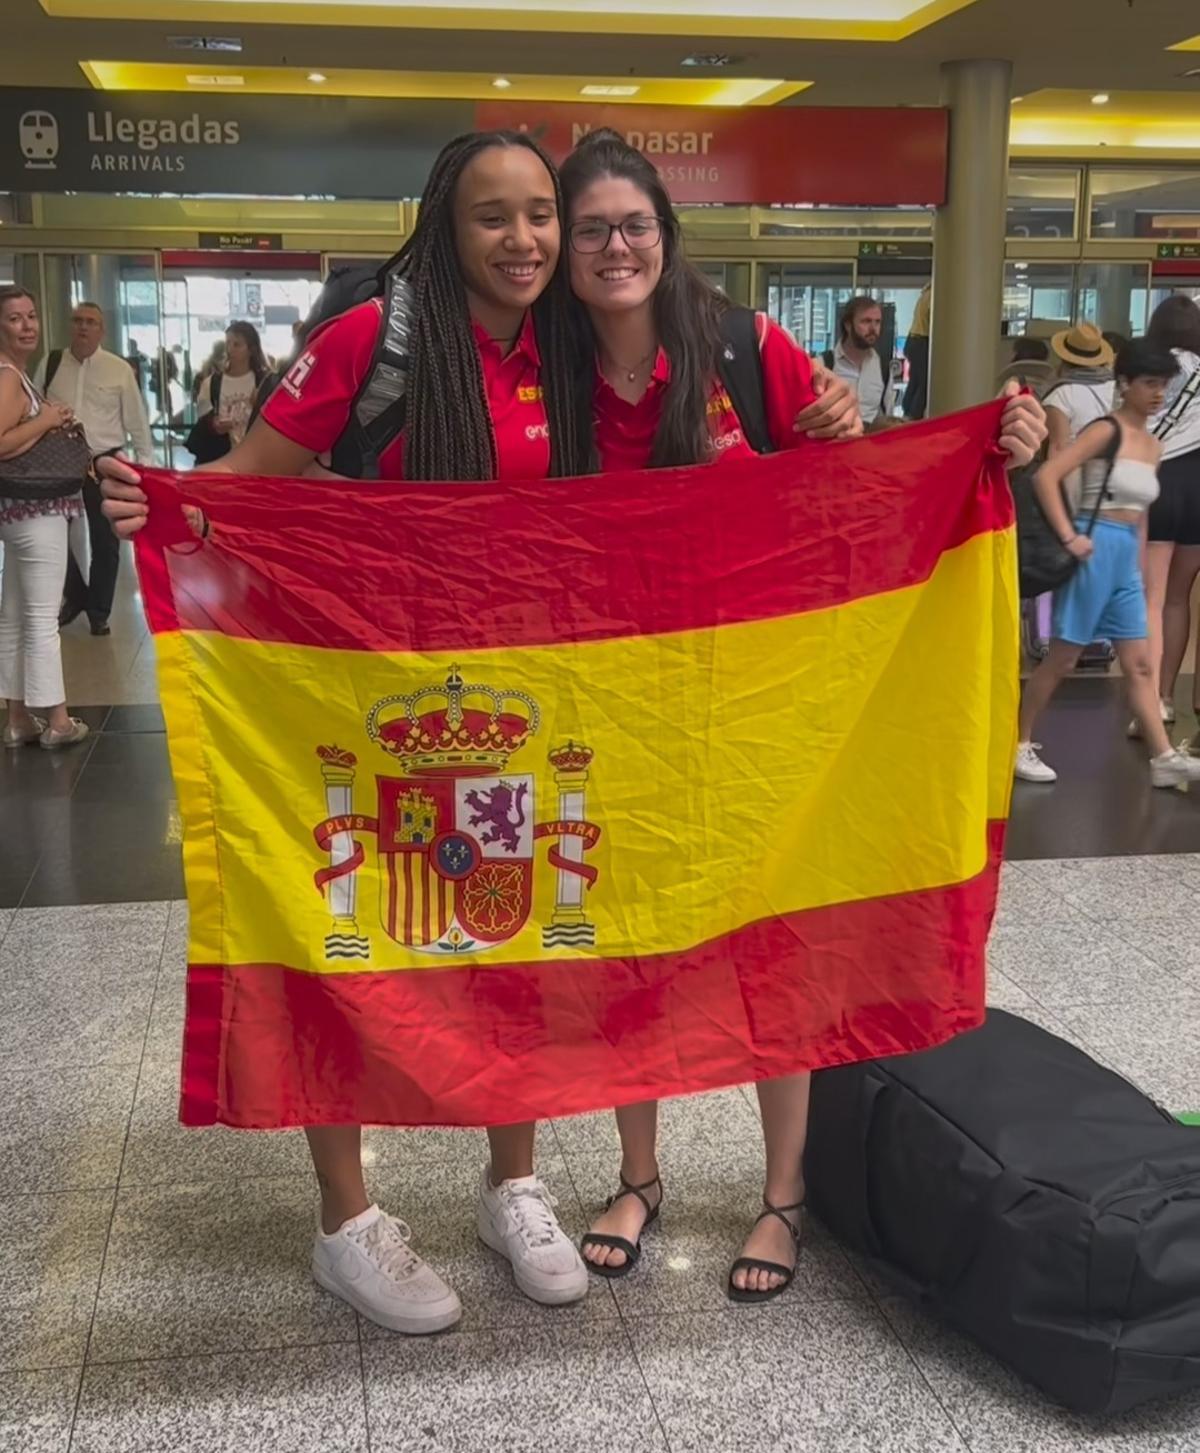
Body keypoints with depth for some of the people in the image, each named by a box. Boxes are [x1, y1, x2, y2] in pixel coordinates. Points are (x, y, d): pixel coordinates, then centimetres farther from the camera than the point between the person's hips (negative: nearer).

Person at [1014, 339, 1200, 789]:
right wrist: (1068, 537, -22)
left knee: (1140, 665, 6)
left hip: (1127, 560, 8)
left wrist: (1139, 566, 17)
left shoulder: (1152, 446, 14)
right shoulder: (1106, 431, -9)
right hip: (1096, 552, -7)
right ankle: (1020, 745, 12)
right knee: (1062, 659, 0)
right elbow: (1046, 476, -19)